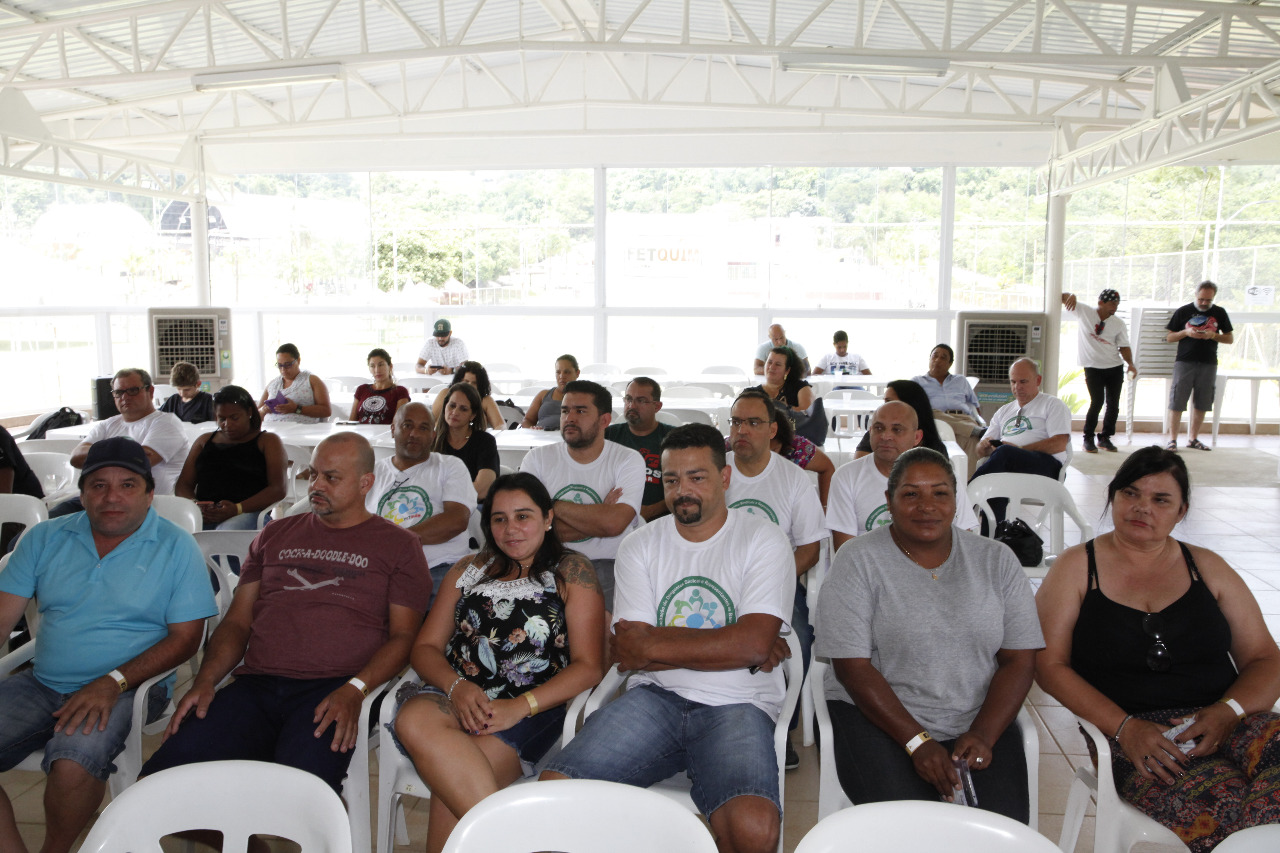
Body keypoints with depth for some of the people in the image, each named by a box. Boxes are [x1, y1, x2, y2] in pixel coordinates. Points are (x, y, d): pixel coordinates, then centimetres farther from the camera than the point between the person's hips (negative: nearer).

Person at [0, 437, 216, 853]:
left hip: (129, 689, -4)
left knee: (73, 763, -30)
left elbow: (185, 636, -6)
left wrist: (114, 682, -18)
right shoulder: (45, 538, 9)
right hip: (40, 685, 4)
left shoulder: (176, 547, -3)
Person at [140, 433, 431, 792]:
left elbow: (404, 635, 3)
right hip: (254, 684, 4)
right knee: (165, 773, -22)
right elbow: (237, 621, 21)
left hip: (332, 691, -4)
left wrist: (354, 689, -14)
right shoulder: (275, 535, 25)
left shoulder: (398, 545, 12)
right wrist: (205, 679, 2)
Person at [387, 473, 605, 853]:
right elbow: (425, 647, 15)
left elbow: (588, 666, 1)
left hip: (532, 711, -4)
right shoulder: (469, 569, 22)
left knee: (451, 782, -33)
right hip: (454, 696, 4)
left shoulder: (571, 572, 10)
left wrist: (520, 707, -14)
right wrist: (456, 686, -8)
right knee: (414, 719, -33)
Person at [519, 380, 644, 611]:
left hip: (607, 566, -1)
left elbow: (614, 523, -15)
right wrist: (597, 517, -8)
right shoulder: (538, 458, 7)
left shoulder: (629, 460, 2)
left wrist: (553, 505, -7)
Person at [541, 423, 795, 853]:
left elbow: (753, 644, -11)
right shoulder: (639, 547, 11)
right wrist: (728, 645, -6)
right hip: (654, 696, 3)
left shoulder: (763, 540, 3)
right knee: (553, 790, -21)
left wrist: (650, 646, -6)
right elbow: (628, 653, 0)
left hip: (737, 704, -2)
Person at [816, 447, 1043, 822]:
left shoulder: (997, 561, 6)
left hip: (980, 722, 2)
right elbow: (852, 666, -9)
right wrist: (918, 742, -15)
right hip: (878, 715, -2)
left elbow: (1019, 660, 4)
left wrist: (983, 735, -11)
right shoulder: (858, 560, -4)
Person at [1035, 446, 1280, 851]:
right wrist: (1124, 726, -13)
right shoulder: (1077, 567, 8)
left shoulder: (1206, 567, 17)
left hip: (1225, 722, 3)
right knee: (1219, 803, -33)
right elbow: (1049, 664, 0)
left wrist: (1229, 711, -8)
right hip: (1134, 738, -2)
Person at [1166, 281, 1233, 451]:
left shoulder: (1219, 313, 8)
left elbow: (1231, 338, 10)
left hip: (1208, 365, 3)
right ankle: (1172, 439, 0)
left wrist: (1214, 335, -9)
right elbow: (1169, 337, 5)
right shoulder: (1183, 311, 3)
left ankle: (1193, 439, 17)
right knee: (1176, 403, -6)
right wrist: (1186, 332, -13)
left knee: (1201, 405, 7)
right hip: (1184, 362, -2)